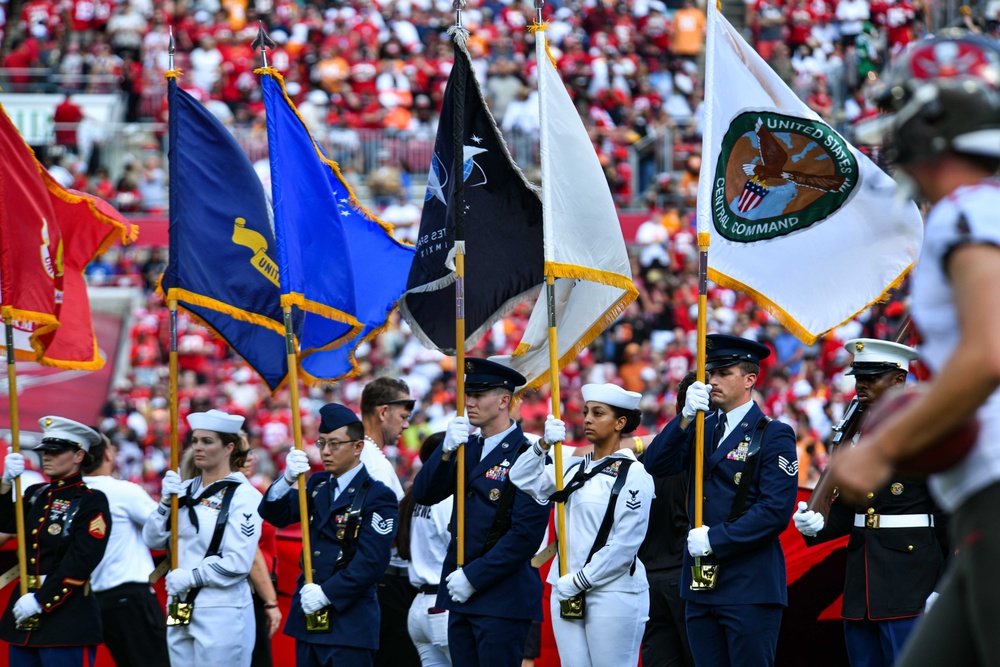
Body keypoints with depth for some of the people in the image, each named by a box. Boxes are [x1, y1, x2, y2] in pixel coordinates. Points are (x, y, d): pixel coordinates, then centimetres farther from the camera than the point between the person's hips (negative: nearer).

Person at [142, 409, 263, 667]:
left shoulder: (244, 496, -9)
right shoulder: (186, 489, 10)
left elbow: (238, 563, -15)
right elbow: (153, 540, 7)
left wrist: (191, 577, -15)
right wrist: (166, 501, -6)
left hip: (222, 614, -7)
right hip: (181, 608, 7)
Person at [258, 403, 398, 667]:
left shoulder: (377, 497, -8)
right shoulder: (318, 484, 14)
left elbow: (370, 563, -16)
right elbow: (274, 514, 3)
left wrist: (327, 594, -20)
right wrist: (288, 479, -15)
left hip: (350, 623, -7)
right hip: (308, 616, 7)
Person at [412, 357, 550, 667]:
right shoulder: (468, 448, 14)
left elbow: (526, 534, -16)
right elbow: (424, 494, 6)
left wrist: (474, 577, -16)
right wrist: (446, 451, -11)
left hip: (503, 599, -7)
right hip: (460, 595, 8)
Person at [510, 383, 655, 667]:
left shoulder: (633, 474, -8)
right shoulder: (573, 468, 12)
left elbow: (626, 543, -13)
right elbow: (522, 479, 4)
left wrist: (579, 581, -13)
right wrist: (544, 444, -12)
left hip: (613, 592, -7)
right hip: (566, 590, 7)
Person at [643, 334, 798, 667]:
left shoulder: (773, 436, -4)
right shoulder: (701, 429, 15)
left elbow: (776, 510, -14)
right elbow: (656, 464, 1)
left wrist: (715, 539, -15)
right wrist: (685, 417, -12)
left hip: (749, 589, -6)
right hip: (701, 588, 6)